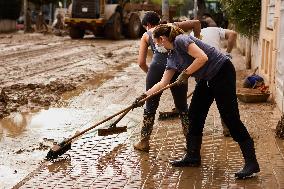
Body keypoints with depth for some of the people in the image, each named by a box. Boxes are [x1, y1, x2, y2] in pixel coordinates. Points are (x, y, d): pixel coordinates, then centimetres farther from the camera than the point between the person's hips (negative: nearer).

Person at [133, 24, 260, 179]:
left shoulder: (181, 40, -15)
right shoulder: (172, 57, 12)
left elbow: (202, 58, -26)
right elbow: (163, 82, 17)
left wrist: (186, 73, -16)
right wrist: (144, 96, 16)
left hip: (222, 72, -10)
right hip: (207, 79, 10)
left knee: (230, 117, -11)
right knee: (195, 115, 9)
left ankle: (251, 163, -8)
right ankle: (193, 157, 21)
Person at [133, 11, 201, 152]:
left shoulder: (146, 36, 16)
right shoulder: (173, 26, 20)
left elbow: (141, 62, 8)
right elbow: (196, 23, 10)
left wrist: (149, 73, 24)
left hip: (157, 68, -1)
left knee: (150, 107, 14)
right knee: (182, 106, 15)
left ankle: (144, 142, 21)